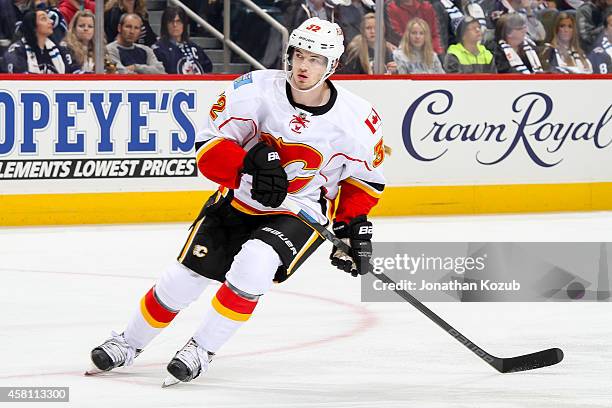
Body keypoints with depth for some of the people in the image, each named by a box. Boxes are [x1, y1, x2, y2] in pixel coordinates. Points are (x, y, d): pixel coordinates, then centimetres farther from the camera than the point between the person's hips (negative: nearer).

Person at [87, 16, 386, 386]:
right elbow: (208, 148, -17)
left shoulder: (357, 119, -15)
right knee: (186, 274, -1)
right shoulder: (256, 90, -19)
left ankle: (203, 349, -11)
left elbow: (365, 177, 3)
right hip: (239, 200, 2)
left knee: (253, 264, -29)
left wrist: (355, 225, -7)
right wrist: (249, 165, -35)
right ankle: (129, 344, 25)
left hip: (300, 212, -1)